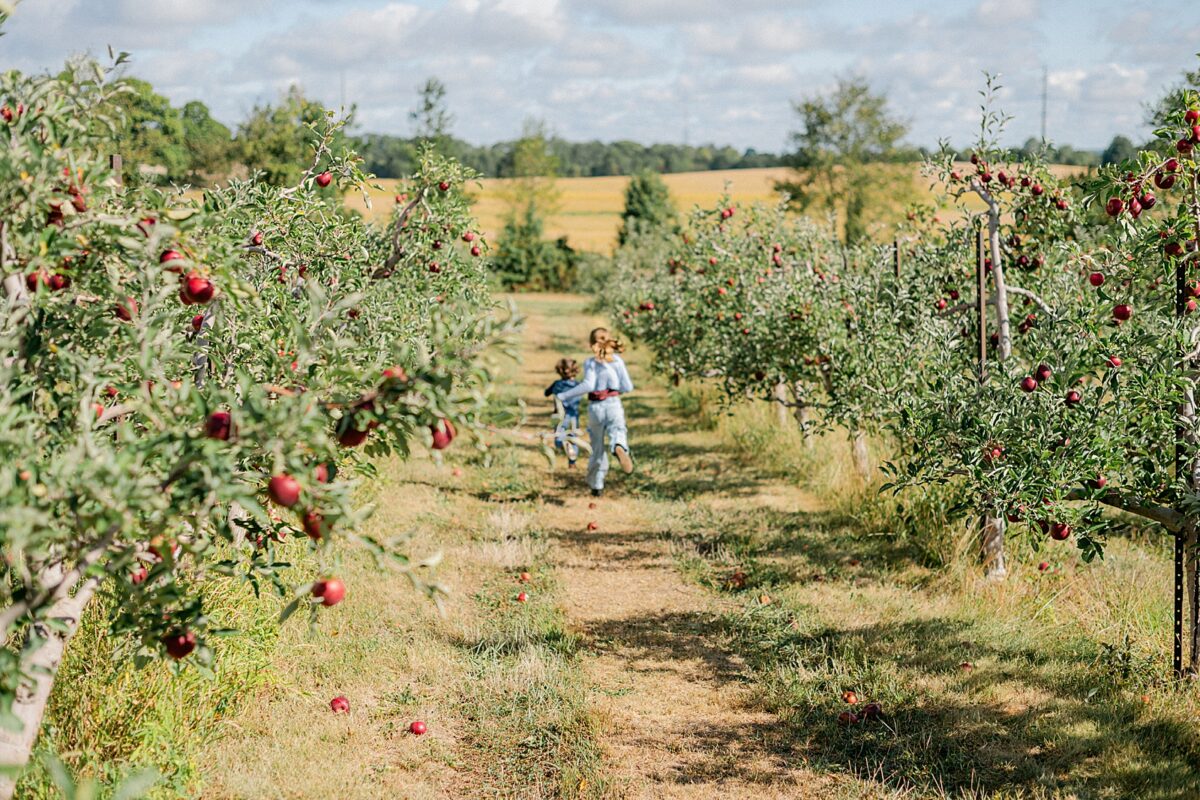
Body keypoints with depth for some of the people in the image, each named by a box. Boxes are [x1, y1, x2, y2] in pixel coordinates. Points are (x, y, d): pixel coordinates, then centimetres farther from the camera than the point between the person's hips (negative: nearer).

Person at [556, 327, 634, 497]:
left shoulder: (590, 363, -5)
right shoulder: (617, 361, 2)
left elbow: (588, 385, -20)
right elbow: (628, 387, 0)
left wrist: (563, 396, -17)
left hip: (595, 407, 0)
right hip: (614, 405, 0)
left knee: (597, 448, 14)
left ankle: (596, 486, 23)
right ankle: (619, 447, -50)